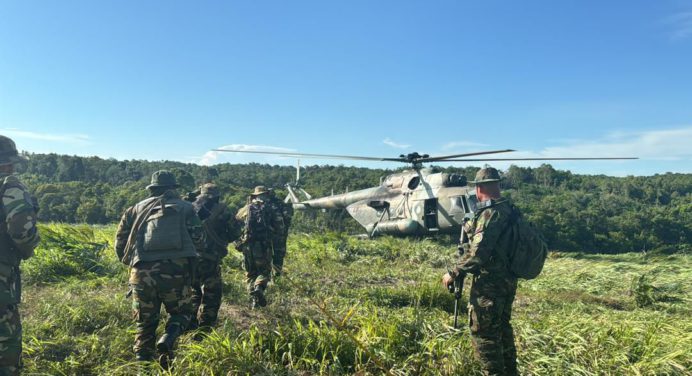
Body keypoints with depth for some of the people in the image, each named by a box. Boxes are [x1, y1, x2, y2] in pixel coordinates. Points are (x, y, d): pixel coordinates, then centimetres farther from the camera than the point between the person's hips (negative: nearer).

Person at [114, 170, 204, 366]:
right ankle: (168, 339, -9)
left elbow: (120, 241, 13)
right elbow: (198, 240, 4)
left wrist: (130, 261, 29)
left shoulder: (137, 209, 14)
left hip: (142, 272, 2)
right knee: (181, 312, 18)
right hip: (175, 271, -2)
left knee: (145, 321, 18)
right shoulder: (185, 208, 9)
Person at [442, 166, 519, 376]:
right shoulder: (507, 210, 9)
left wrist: (454, 273, -16)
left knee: (483, 332, 0)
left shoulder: (489, 213, -20)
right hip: (506, 279, 10)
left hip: (490, 282, -10)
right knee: (502, 327, 22)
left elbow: (478, 252, -24)